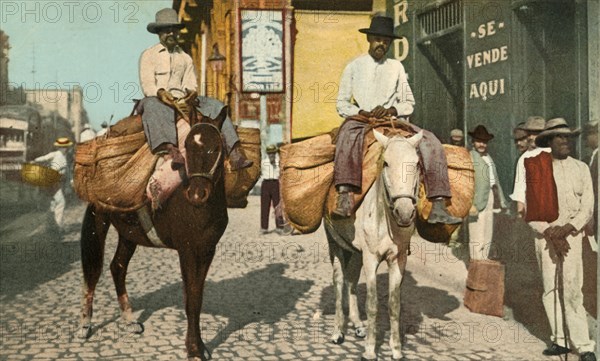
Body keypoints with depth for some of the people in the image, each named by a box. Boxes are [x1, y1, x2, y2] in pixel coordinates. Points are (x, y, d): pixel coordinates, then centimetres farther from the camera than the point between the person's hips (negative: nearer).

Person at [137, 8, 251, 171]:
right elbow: (147, 85, -2)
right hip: (158, 101, -4)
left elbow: (191, 84, 12)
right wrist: (161, 93, -25)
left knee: (216, 105, -18)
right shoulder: (148, 55, 11)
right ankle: (171, 150, -65)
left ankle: (234, 155, -33)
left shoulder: (185, 58, 23)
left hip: (182, 101, 4)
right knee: (151, 105, -41)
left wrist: (190, 91, -14)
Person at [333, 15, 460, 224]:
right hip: (361, 121, -3)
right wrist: (361, 112, -11)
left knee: (431, 142, -23)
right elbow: (341, 104, 9)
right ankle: (344, 198, -52)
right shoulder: (354, 67, 13)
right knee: (348, 131, -40)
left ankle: (438, 207, -30)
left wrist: (390, 110, -7)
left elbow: (409, 103, 15)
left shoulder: (396, 67, 18)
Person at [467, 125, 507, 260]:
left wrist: (501, 201, 16)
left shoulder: (488, 157, 20)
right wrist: (471, 203, -21)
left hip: (490, 198, 9)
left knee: (487, 236, 14)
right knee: (477, 237, -8)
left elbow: (495, 180, 20)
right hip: (477, 200, -8)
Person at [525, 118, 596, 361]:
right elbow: (531, 210, 2)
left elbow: (587, 207, 3)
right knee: (550, 289, 4)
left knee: (572, 290, -10)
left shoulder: (581, 168, 7)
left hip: (571, 234, -1)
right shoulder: (536, 169, 5)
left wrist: (566, 229, -11)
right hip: (544, 235, 1)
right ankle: (559, 340, 14)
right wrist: (550, 233, -8)